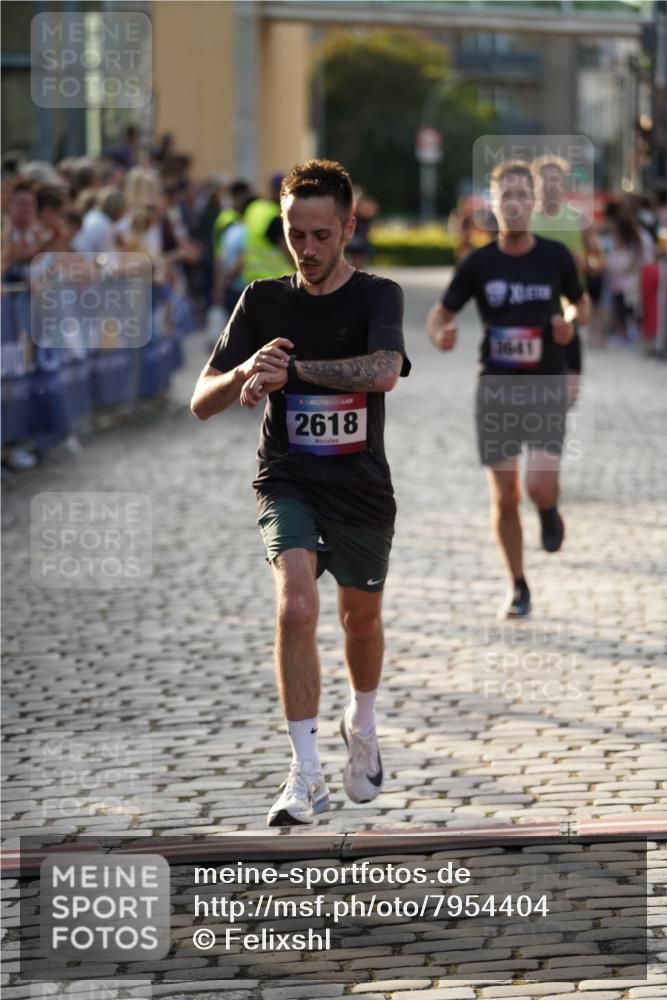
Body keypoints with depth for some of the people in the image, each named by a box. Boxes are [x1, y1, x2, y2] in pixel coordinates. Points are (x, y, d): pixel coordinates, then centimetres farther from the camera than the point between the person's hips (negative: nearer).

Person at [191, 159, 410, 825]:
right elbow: (202, 403, -3)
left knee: (361, 620, 17)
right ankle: (306, 776, -19)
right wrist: (245, 373, -25)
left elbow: (384, 370, -29)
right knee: (296, 607, -23)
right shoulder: (262, 301, 0)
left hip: (361, 488, 1)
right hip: (287, 482, 0)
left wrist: (290, 368, -33)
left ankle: (361, 726, 48)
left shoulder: (377, 296, -7)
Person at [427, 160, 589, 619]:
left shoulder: (556, 256, -3)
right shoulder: (478, 263, -4)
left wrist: (571, 322, -9)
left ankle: (550, 512, 20)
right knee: (504, 497, 2)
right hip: (496, 388, 1)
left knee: (541, 485, -18)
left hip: (547, 386, -1)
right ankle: (518, 588, 20)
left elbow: (581, 303, 14)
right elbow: (440, 313, 4)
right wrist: (441, 334, -19)